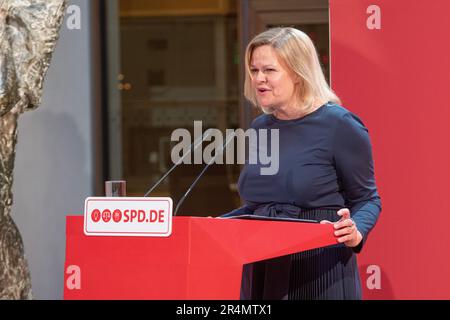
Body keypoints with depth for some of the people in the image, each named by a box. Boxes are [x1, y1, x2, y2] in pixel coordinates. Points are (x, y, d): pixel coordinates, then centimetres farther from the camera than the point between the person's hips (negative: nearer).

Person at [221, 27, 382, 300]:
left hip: (320, 276, -6)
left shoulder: (339, 124, -9)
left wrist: (356, 232, -23)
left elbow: (367, 200, -4)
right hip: (263, 272, 6)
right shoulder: (261, 128, 10)